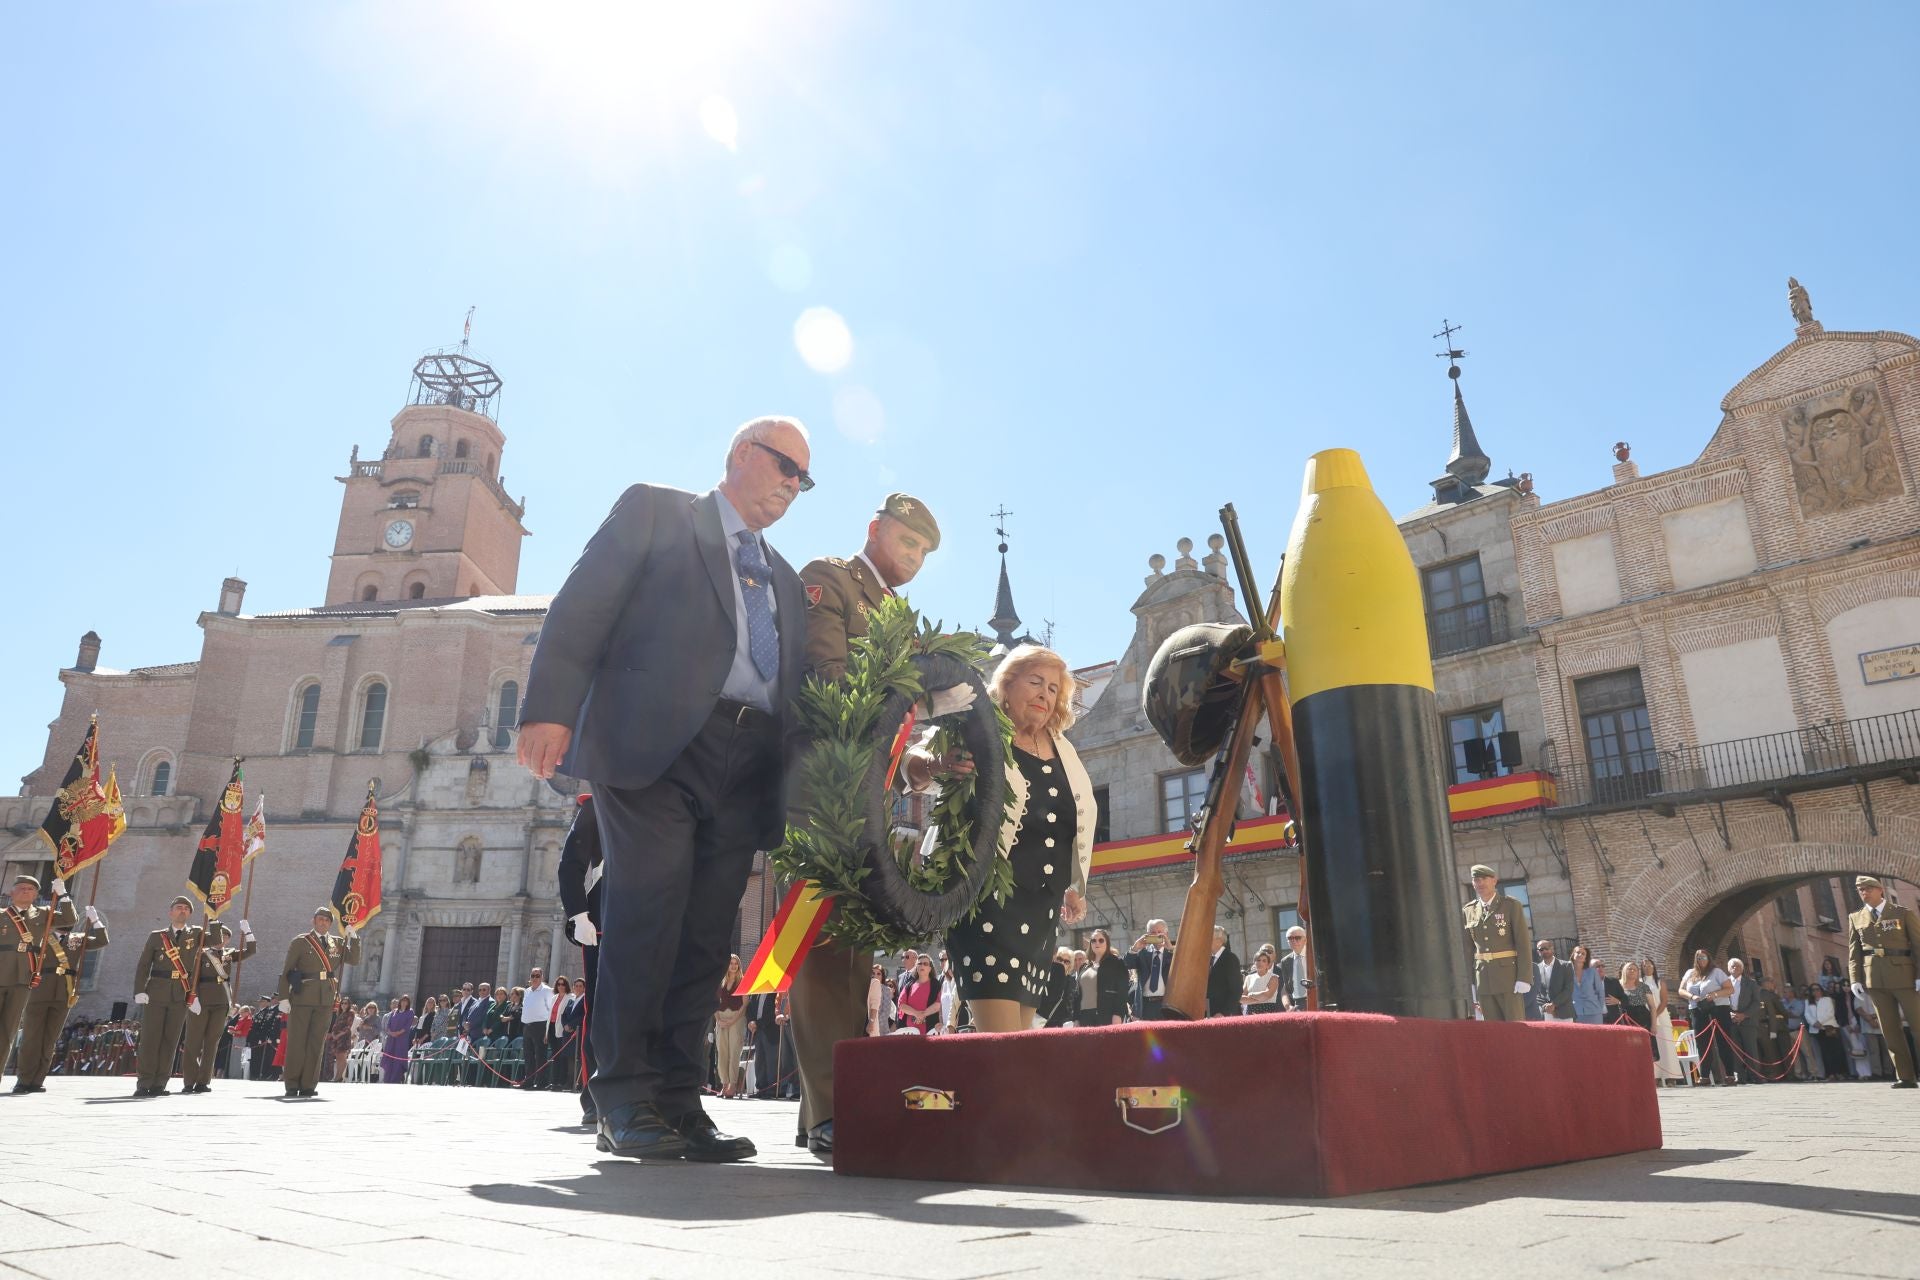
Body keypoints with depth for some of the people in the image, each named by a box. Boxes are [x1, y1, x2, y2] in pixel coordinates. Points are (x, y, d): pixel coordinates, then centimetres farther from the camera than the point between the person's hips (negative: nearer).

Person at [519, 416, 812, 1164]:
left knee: (705, 940, 1)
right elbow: (582, 608, -1)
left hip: (746, 767, 5)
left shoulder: (784, 581, 28)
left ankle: (678, 1103, 5)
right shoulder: (655, 512, 12)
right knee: (647, 919, -11)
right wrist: (550, 709, -14)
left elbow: (791, 685, 23)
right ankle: (625, 1104, -2)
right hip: (655, 744, -5)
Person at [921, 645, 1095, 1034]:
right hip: (990, 900, -7)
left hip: (1042, 908, 7)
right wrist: (932, 766, -41)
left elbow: (1082, 817, 27)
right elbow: (915, 768, -18)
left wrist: (1075, 886, 20)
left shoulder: (1063, 749, 17)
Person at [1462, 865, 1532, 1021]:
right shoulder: (1468, 911, 9)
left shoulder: (1512, 906, 0)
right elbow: (1467, 950, 9)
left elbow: (1524, 944, -5)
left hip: (1508, 976, -3)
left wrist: (1523, 978, -12)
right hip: (1482, 979, 3)